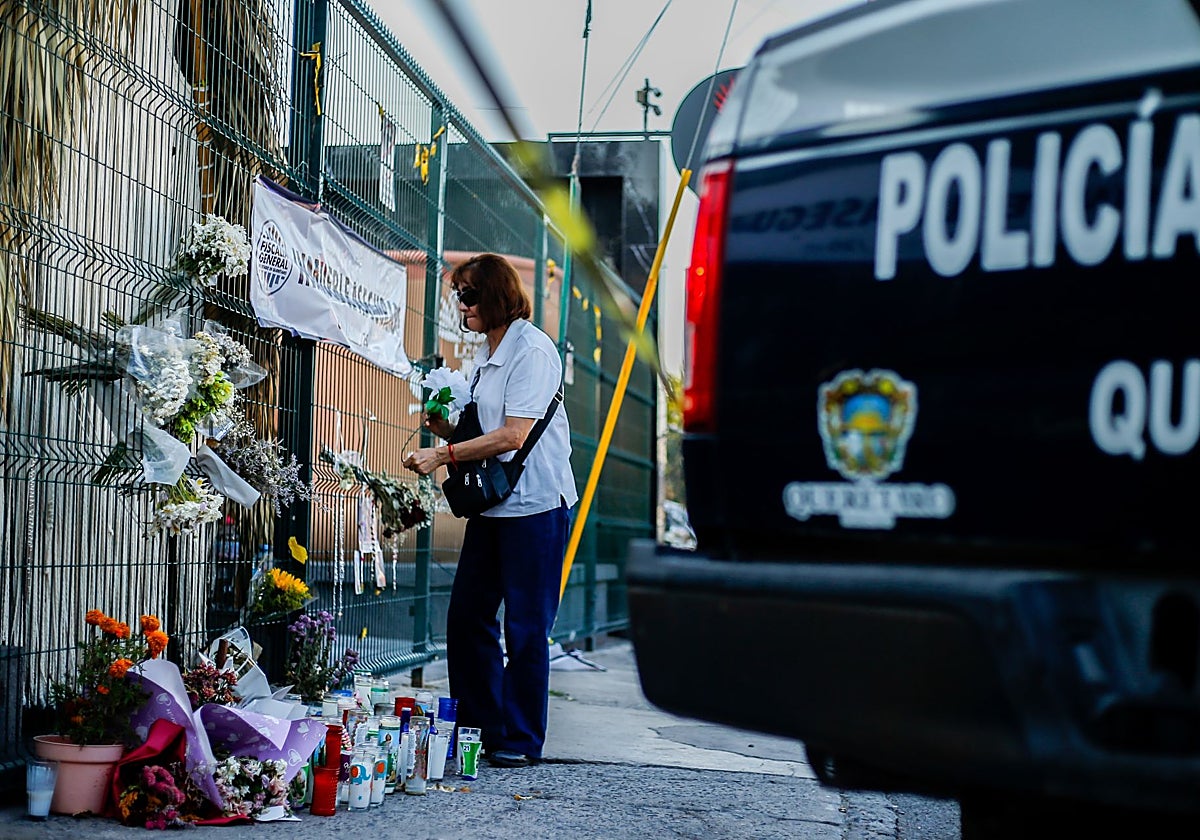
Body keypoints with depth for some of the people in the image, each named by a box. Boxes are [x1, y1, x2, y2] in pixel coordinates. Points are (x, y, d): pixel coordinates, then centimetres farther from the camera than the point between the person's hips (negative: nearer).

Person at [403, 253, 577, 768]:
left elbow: (512, 436, -19)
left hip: (536, 504, -9)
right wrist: (444, 428, 2)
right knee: (467, 614, 8)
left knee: (526, 626, -2)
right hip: (492, 503, 9)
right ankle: (480, 727, 20)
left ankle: (522, 741, 8)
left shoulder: (531, 350, -13)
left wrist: (443, 455, -17)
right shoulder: (486, 354, 15)